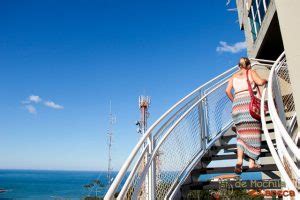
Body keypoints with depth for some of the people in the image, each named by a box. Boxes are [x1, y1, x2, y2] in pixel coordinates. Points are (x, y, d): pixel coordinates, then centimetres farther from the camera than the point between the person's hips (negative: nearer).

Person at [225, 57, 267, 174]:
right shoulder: (251, 72, 13)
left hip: (237, 103, 3)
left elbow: (227, 91, 8)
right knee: (252, 132, 1)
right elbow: (260, 82, -4)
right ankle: (252, 162, -2)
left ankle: (239, 161, -15)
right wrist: (266, 81, 16)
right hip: (250, 101, -3)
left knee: (241, 133, 2)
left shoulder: (234, 76, 21)